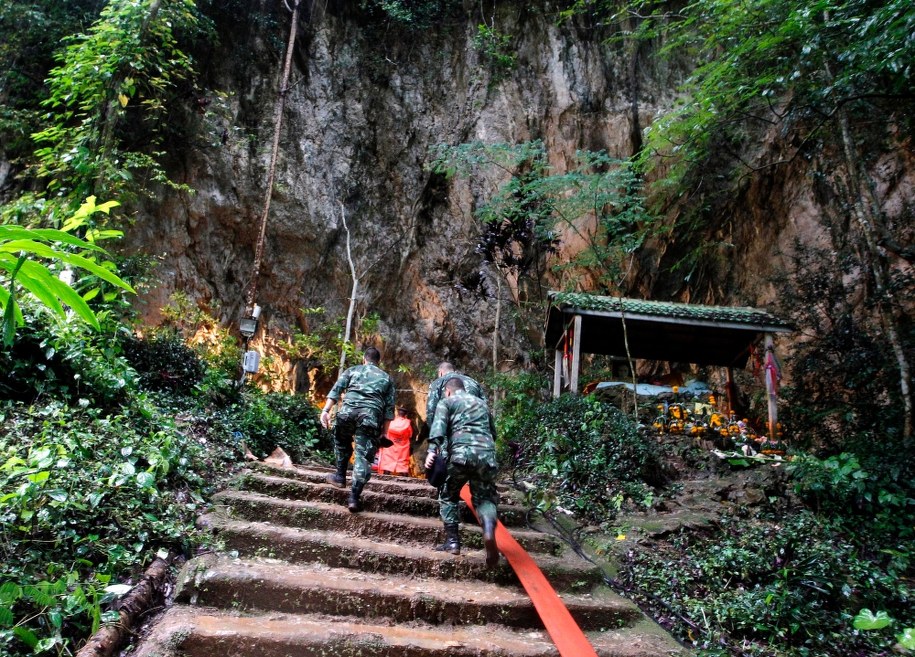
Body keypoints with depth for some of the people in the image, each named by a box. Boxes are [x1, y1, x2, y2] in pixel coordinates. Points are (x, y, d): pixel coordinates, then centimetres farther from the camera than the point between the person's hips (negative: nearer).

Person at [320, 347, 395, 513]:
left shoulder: (353, 370, 22)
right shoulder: (386, 378, 24)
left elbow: (336, 389, 8)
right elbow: (389, 406, 15)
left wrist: (326, 410, 1)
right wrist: (384, 431, 16)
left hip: (348, 410, 0)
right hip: (371, 416, 0)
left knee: (342, 442, 29)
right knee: (364, 456, 0)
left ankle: (340, 476, 32)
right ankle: (354, 497, -6)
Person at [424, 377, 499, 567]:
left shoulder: (446, 402, 17)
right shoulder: (482, 403, 31)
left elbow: (439, 426, -2)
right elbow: (493, 432, 34)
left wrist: (432, 449, -13)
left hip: (461, 453, -3)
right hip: (487, 454, 3)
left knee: (448, 496, 19)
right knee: (485, 497, 12)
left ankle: (452, 541, 9)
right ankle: (489, 529, -19)